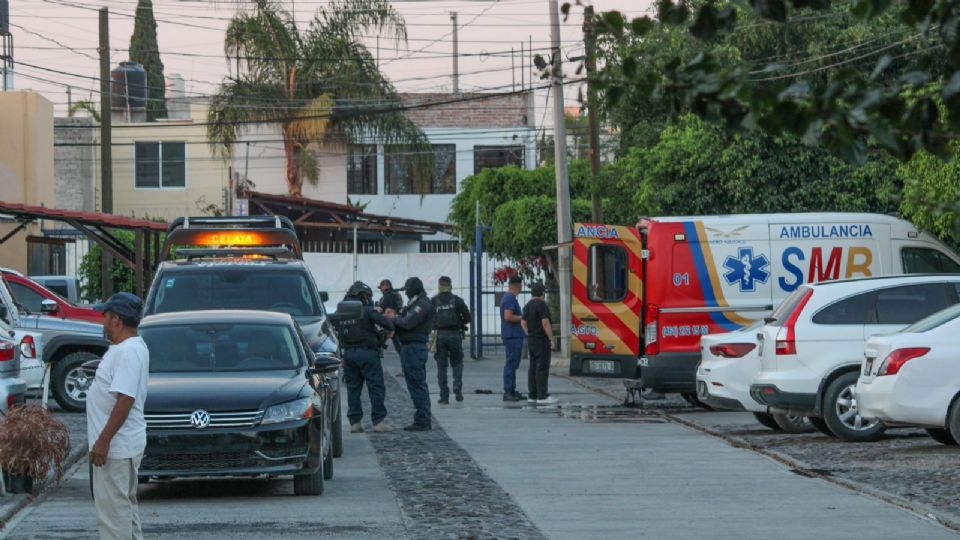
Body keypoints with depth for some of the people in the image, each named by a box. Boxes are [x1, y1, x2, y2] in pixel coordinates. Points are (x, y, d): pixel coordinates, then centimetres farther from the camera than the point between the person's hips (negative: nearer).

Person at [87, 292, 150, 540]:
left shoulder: (127, 352, -21)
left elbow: (125, 399, -27)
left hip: (116, 447, -11)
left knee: (113, 509, -8)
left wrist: (103, 440, -27)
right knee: (125, 504, 18)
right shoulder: (131, 347, 14)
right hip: (124, 444, 11)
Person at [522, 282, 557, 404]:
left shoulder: (528, 306, 12)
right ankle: (542, 396, -11)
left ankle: (532, 396, 10)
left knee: (533, 368, 9)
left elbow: (523, 323, 15)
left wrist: (529, 336, 17)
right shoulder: (541, 304, -15)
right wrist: (551, 339, -16)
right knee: (542, 368, -9)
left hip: (531, 340, 9)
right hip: (542, 341, -9)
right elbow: (545, 323, -20)